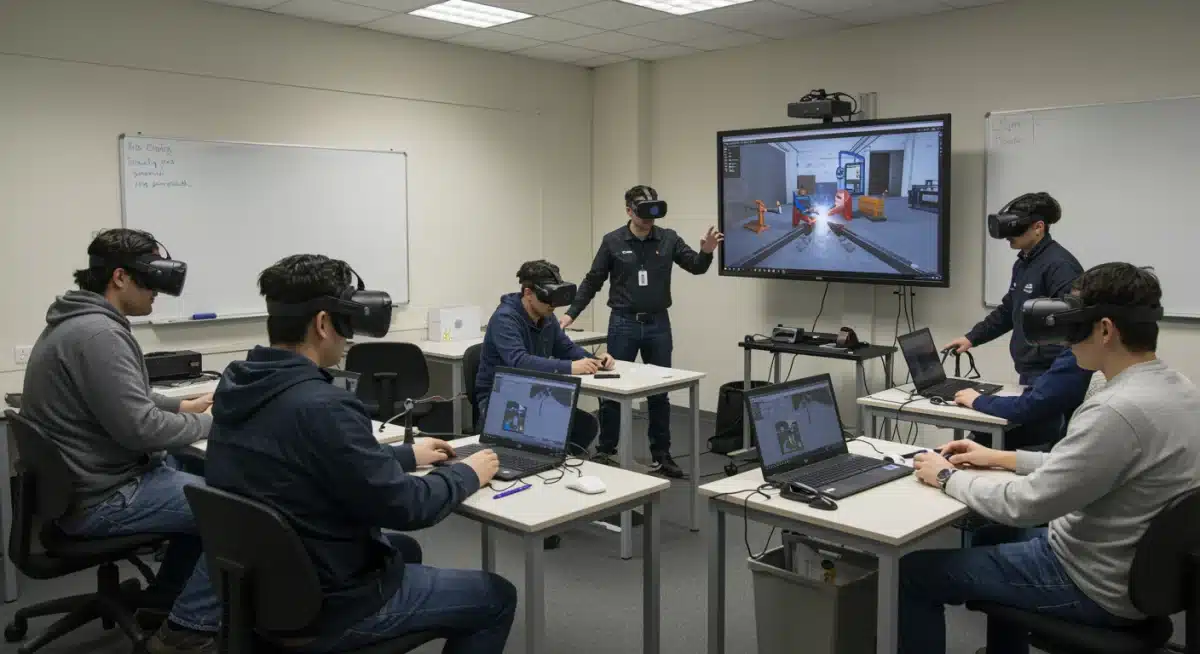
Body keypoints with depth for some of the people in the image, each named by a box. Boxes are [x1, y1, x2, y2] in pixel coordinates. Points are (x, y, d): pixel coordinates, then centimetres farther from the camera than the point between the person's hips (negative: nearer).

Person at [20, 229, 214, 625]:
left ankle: (162, 602, 25)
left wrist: (182, 406, 15)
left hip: (83, 480, 11)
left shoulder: (78, 322, 10)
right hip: (101, 499, -11)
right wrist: (208, 423, -12)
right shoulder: (97, 334, -24)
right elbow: (141, 429, -27)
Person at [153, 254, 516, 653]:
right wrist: (467, 474, -3)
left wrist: (407, 455, 19)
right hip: (323, 605, -9)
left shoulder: (237, 387, -2)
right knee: (497, 596, 7)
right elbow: (404, 508, -21)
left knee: (403, 549, 33)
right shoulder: (322, 407, -30)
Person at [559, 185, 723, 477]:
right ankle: (605, 452, 18)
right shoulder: (612, 241, -3)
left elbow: (696, 267, 0)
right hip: (623, 324, -1)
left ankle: (661, 454, 19)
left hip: (658, 324, 2)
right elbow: (592, 281, 2)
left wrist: (707, 252, -22)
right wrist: (571, 313, -4)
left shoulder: (668, 239, 1)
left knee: (659, 393, 8)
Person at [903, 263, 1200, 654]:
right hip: (1139, 569, 9)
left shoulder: (1118, 411, -31)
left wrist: (948, 477, -10)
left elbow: (1024, 504, -26)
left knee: (914, 571, -1)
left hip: (1095, 586, -9)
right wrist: (1001, 458, 12)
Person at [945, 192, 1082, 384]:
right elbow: (1008, 311, 23)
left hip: (1050, 374, -9)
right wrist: (972, 338, 16)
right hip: (1027, 371, 9)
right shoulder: (1022, 263, 14)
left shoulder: (1059, 265, -17)